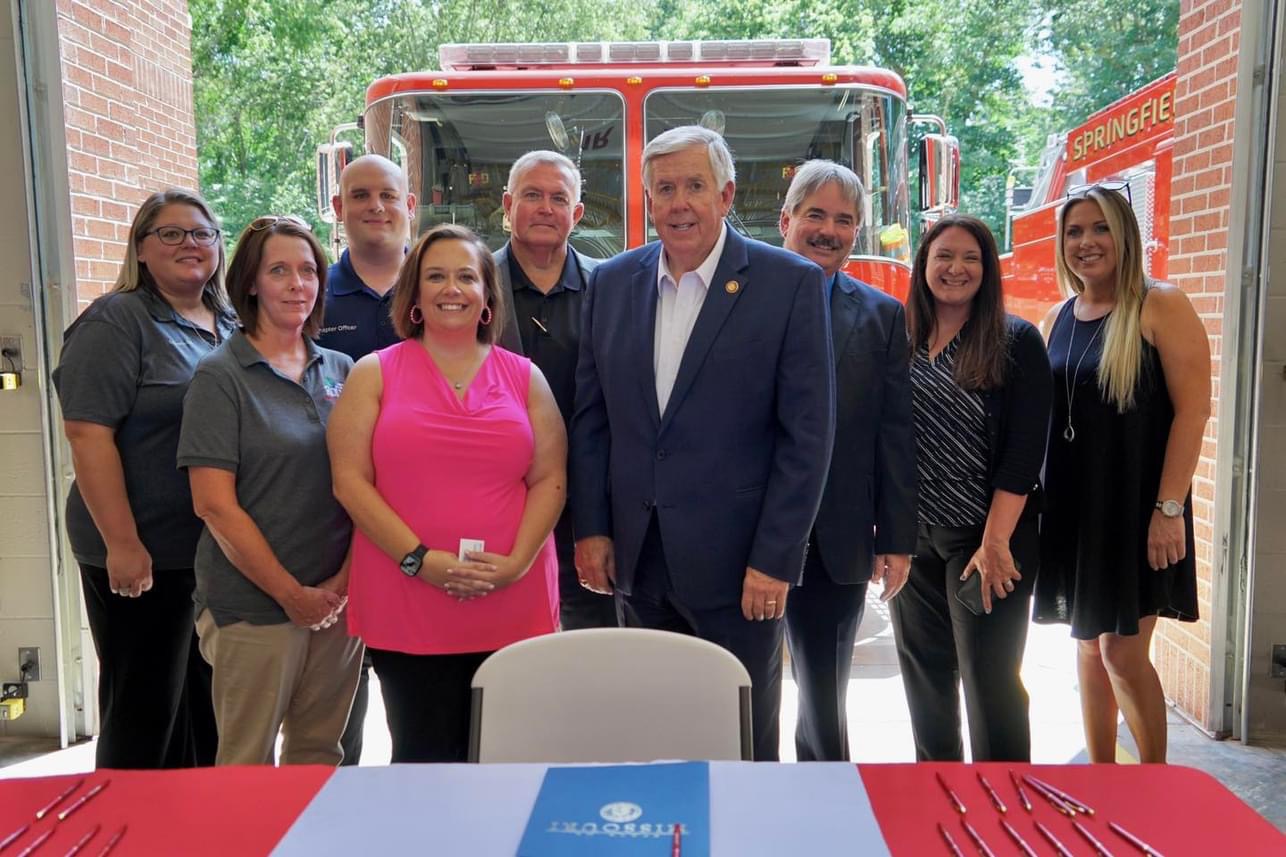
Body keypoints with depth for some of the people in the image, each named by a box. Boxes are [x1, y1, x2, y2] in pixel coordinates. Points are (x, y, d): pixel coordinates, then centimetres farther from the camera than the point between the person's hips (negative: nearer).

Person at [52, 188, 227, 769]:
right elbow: (88, 435, -16)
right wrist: (122, 544, -20)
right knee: (145, 709, 5)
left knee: (211, 702, 17)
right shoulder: (117, 321, -8)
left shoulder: (232, 328, 11)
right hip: (144, 557, -6)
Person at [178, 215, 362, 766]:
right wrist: (292, 594, -10)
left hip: (339, 598, 4)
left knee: (320, 753, 15)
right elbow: (215, 505, -10)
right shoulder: (221, 377, -5)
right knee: (248, 763, 7)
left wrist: (343, 582, -4)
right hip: (253, 606, -4)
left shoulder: (342, 370, 8)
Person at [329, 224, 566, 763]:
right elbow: (350, 481, -2)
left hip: (515, 607, 2)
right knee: (425, 763, 6)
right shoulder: (374, 374, 6)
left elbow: (550, 479, 6)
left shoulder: (524, 377, 11)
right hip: (406, 608, -1)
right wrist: (419, 559, -12)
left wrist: (516, 561, -9)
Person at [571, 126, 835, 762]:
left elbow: (807, 434, -9)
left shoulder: (790, 283, -6)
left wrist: (774, 560, -12)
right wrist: (591, 529, 4)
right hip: (636, 561, 4)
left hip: (737, 561, -4)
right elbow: (591, 418, 10)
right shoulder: (611, 283, 7)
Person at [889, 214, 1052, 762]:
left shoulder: (1015, 341, -4)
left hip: (987, 538, -4)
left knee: (989, 677, 1)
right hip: (912, 537, 4)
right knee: (924, 674, 14)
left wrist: (996, 541, -15)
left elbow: (1025, 449, -10)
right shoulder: (901, 341, 7)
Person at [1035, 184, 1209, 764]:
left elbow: (1193, 410, -12)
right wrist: (1037, 497, 9)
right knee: (1089, 646, 12)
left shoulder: (1162, 307, -7)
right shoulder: (1059, 318, 10)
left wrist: (1169, 508, -17)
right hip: (1072, 504, 6)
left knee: (1122, 651, -4)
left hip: (1136, 504, -5)